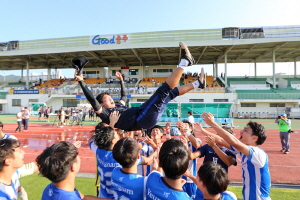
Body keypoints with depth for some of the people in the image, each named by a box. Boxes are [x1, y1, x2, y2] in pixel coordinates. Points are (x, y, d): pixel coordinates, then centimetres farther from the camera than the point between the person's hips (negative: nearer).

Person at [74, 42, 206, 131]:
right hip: (142, 119, -10)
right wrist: (81, 81, -15)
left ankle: (197, 83, 26)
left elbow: (124, 96, 45)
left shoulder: (119, 106, 26)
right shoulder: (105, 113, 1)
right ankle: (185, 61, -11)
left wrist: (121, 81, 45)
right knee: (163, 90, -18)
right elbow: (92, 99, -10)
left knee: (171, 92, 17)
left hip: (147, 118, 10)